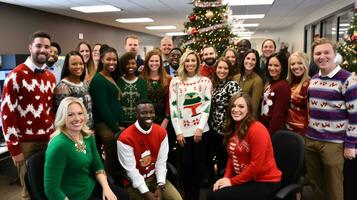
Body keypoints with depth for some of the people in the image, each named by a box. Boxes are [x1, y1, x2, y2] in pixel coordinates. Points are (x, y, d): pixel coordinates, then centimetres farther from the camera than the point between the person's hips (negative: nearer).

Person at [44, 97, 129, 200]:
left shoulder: (88, 135, -4)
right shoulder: (58, 146, -27)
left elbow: (97, 166, 6)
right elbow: (51, 189, -25)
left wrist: (106, 188, -8)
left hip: (90, 186, 7)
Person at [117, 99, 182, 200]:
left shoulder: (161, 132, -5)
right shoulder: (125, 138, -20)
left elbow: (161, 162, -4)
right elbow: (131, 170, -18)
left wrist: (160, 186, -14)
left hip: (155, 177, 4)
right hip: (135, 181, -4)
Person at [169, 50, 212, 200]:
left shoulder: (205, 81, 4)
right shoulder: (175, 82, 3)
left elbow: (207, 105, -1)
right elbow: (173, 107, -1)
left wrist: (200, 128, -9)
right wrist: (178, 132, -6)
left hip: (200, 129, 0)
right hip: (183, 130, 0)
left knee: (198, 164, 8)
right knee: (185, 164, 1)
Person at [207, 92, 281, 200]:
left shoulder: (257, 130, -20)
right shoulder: (233, 128, 5)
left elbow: (256, 165, -21)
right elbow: (232, 157, 10)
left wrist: (232, 181, -15)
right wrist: (226, 177, -4)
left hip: (265, 182, -7)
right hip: (244, 178, 7)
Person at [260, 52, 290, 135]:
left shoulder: (283, 86, -18)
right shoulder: (269, 83, 10)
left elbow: (278, 114, -20)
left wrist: (270, 133, -17)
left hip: (274, 131, -8)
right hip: (263, 127, 8)